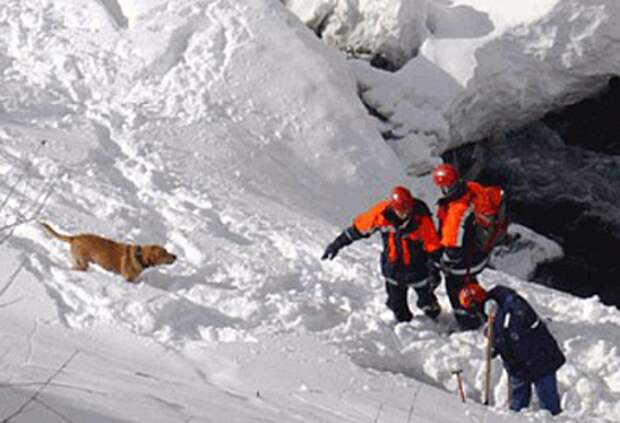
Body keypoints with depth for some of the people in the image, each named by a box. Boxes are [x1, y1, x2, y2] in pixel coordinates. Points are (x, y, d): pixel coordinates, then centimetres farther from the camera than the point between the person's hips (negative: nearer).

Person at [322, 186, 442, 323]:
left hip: (418, 269, -2)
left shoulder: (421, 218, -27)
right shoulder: (382, 212, -21)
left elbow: (433, 246, -17)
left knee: (428, 305, 12)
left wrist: (434, 270, -20)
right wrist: (337, 244, -1)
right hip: (393, 268, 2)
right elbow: (359, 227, -6)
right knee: (397, 306, 11)